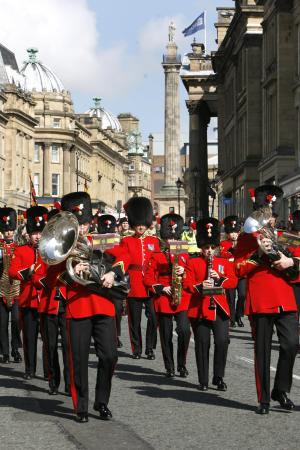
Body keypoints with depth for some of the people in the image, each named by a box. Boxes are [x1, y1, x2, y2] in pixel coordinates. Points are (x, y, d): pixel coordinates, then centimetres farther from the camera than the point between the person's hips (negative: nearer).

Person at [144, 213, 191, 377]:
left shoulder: (185, 255, 10)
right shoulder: (156, 256, 4)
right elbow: (148, 278, 1)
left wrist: (184, 271, -11)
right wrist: (161, 288, -11)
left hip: (182, 299, 1)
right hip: (163, 300, -1)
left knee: (185, 331, -12)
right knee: (166, 335, 3)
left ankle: (182, 364, 4)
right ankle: (169, 368, 13)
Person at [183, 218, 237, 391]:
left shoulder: (224, 263, 13)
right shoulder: (192, 263, 5)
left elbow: (233, 281, 5)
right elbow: (187, 283, -3)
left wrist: (220, 278, -14)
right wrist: (200, 286, -22)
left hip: (220, 309, 2)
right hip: (200, 309, -2)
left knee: (222, 342, -6)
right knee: (202, 344, 0)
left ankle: (219, 377, 7)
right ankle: (203, 381, 8)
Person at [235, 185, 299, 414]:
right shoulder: (247, 238, 5)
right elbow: (239, 270, -2)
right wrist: (259, 253, -15)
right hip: (260, 300, -3)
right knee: (263, 351, 1)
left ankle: (281, 390, 10)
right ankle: (264, 399, 9)